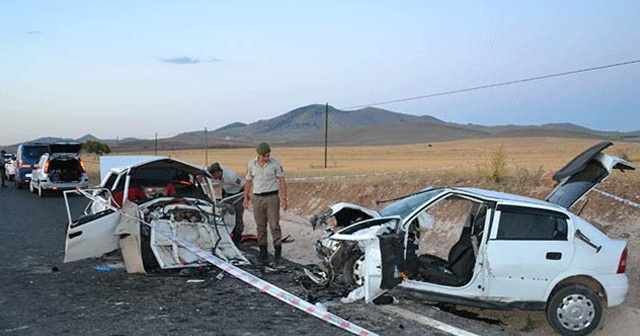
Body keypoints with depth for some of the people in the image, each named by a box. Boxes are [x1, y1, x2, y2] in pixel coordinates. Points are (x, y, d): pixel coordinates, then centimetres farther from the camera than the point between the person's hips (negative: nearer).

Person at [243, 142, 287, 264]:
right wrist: (246, 197, 9)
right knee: (260, 226, 6)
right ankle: (263, 252, 13)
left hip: (272, 197, -2)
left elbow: (282, 181, -3)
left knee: (274, 225, -4)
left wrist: (284, 199, -9)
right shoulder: (251, 164, 2)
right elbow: (248, 181, 11)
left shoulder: (276, 163, -6)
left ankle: (278, 251, 4)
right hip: (257, 198, 2)